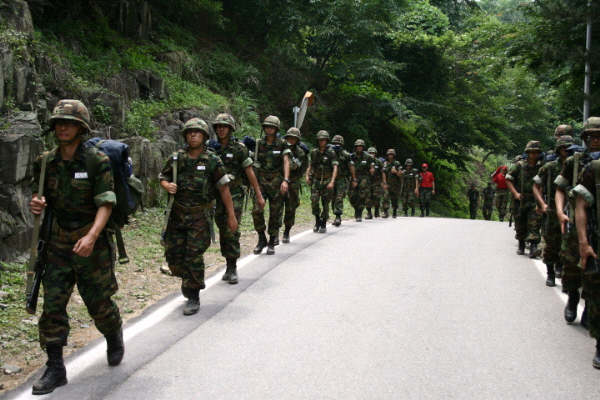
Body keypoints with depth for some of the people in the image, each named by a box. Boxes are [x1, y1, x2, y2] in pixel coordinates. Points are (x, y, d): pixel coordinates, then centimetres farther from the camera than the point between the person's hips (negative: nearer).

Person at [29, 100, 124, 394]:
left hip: (91, 244, -4)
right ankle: (55, 368, 8)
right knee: (52, 305, -1)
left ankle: (115, 339, 38)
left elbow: (105, 204, -17)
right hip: (58, 244, 4)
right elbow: (39, 198, 13)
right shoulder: (46, 163, 3)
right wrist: (35, 205, -12)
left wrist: (91, 236, -33)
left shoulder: (98, 162, -11)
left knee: (99, 303, 7)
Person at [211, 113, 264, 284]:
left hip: (235, 195, -4)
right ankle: (228, 265, 20)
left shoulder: (239, 148, -4)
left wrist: (258, 195, -1)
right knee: (223, 231, 8)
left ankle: (233, 269, -4)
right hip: (217, 195, 4)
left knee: (231, 230, -11)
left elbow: (250, 172, -1)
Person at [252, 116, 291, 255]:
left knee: (275, 213, 3)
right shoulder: (258, 144, 6)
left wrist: (286, 180, -19)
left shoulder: (282, 144, 0)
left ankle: (271, 243, 15)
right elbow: (254, 163, 10)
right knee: (256, 210, -11)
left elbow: (286, 162, -7)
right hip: (261, 181, 1)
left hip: (276, 182, -1)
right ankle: (261, 239, 7)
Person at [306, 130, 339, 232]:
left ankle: (324, 225, 15)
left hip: (327, 181, -3)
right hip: (316, 180, 3)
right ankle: (317, 221, 7)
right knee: (314, 201, -12)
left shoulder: (331, 152, -7)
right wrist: (307, 176, 2)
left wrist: (332, 182, -22)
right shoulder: (314, 152, 6)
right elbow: (310, 165, 17)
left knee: (325, 203, 2)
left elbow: (335, 168, -12)